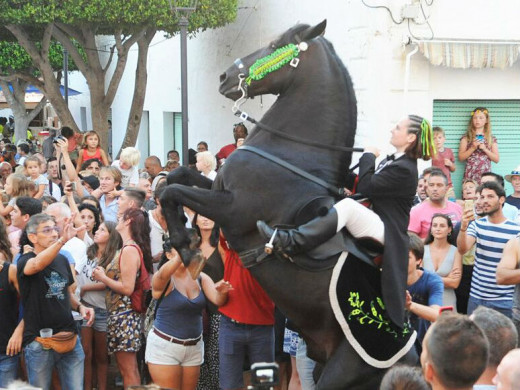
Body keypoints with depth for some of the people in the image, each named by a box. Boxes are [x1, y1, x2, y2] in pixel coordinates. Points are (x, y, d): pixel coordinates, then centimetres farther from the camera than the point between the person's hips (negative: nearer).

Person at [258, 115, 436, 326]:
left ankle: (290, 241, -44)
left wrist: (368, 156, -4)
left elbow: (366, 187, -18)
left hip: (384, 231, -11)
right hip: (374, 224, 11)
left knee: (347, 206, -35)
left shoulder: (404, 169, -15)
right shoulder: (394, 161, 15)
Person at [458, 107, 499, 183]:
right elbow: (461, 158, 2)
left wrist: (485, 149, -6)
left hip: (486, 175, 1)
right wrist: (473, 148, -9)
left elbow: (496, 159, 6)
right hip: (470, 175, -1)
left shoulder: (491, 139, 10)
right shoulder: (466, 138, 7)